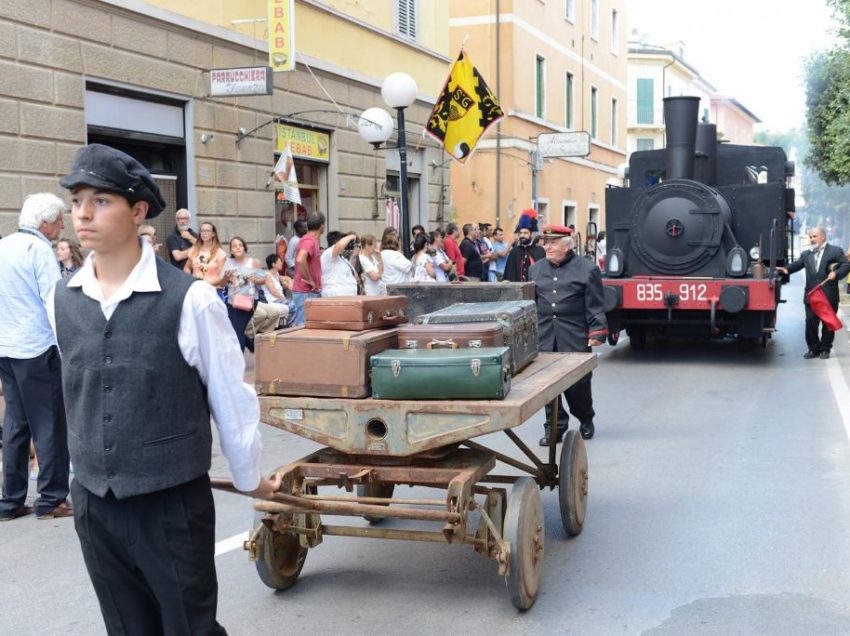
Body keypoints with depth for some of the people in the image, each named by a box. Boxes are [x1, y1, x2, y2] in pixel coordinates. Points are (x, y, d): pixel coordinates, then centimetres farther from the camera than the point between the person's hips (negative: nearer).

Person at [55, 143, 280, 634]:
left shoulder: (190, 299, -15)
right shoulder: (63, 300, 1)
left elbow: (232, 398, -5)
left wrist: (250, 480, 6)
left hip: (172, 505, -4)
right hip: (93, 506, 5)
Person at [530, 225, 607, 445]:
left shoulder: (587, 269, -1)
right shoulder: (536, 269, 13)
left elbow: (595, 306, -3)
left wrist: (597, 333, -9)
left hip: (575, 338, -3)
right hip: (544, 338, 4)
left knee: (578, 382, 3)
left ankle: (586, 421, 27)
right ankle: (554, 427, 11)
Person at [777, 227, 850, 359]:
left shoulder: (836, 251, 2)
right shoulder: (806, 254, 15)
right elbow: (796, 264, 7)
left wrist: (836, 273, -19)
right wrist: (786, 269, -12)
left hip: (829, 296, -3)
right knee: (810, 323, 1)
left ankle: (825, 349, 15)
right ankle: (813, 349, 12)